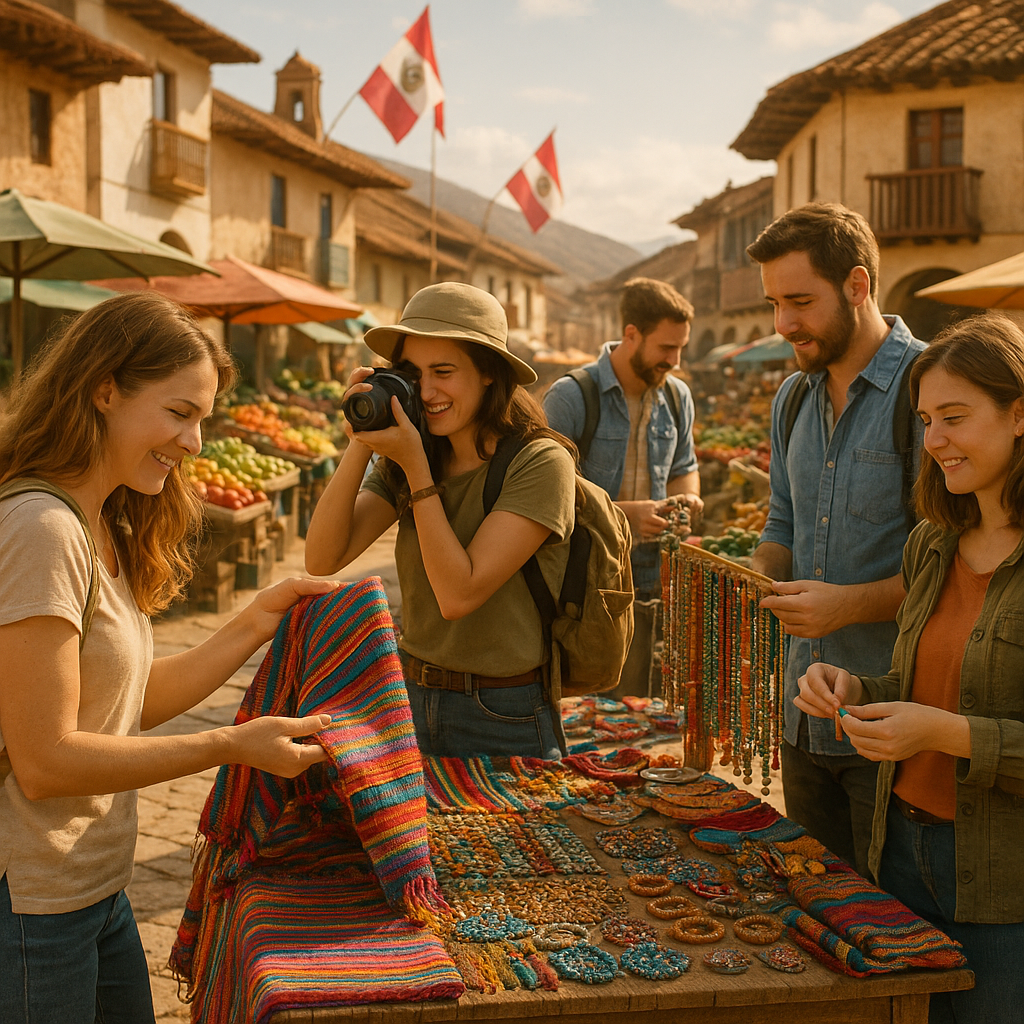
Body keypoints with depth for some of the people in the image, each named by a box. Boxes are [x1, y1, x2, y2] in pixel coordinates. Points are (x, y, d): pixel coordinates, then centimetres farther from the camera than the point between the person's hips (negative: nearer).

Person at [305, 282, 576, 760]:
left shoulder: (540, 463, -17)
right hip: (411, 702, 5)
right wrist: (360, 444, -14)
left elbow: (459, 594, -23)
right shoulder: (403, 463, 0)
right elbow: (322, 559, -8)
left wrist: (415, 464, -21)